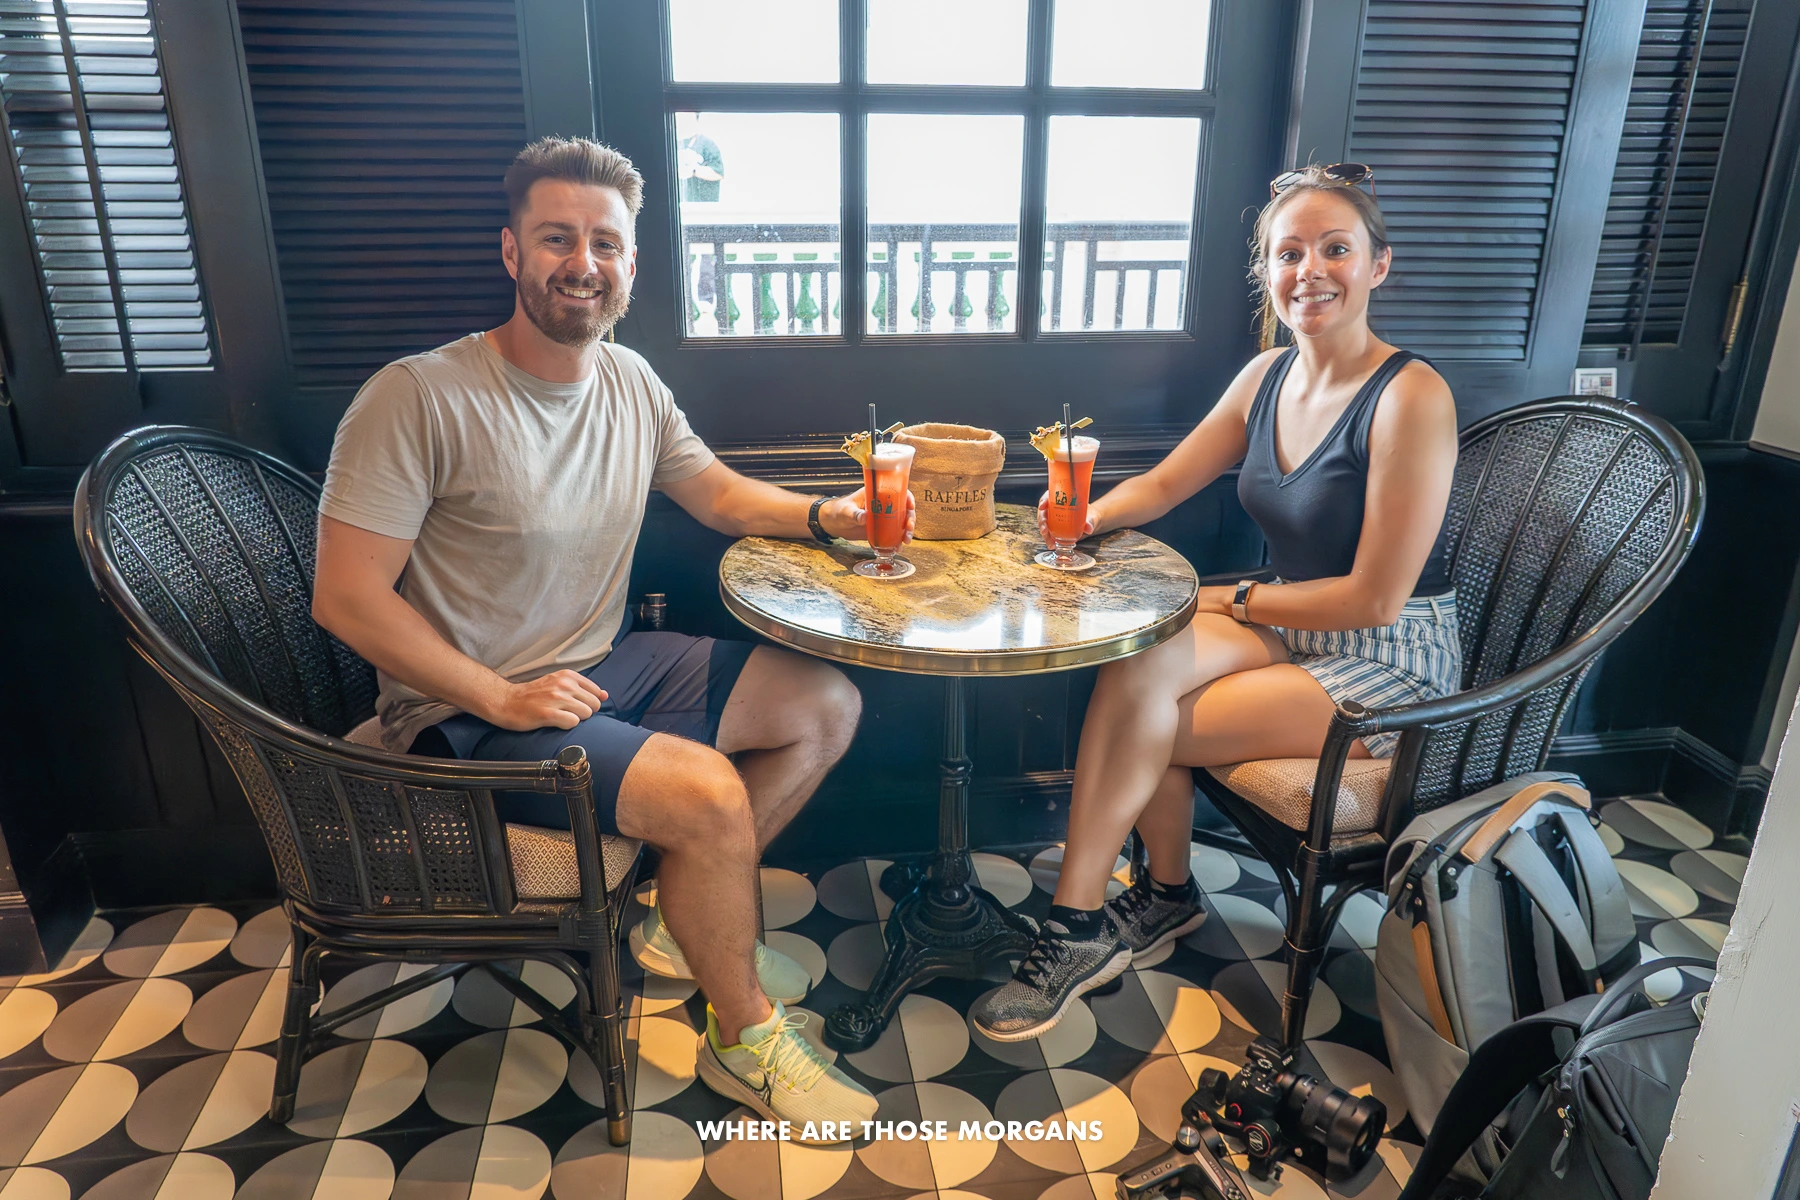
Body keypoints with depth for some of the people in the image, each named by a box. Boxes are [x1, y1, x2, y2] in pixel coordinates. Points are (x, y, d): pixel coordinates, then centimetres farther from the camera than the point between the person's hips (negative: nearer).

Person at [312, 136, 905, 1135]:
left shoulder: (631, 384, 3)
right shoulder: (418, 398, -19)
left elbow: (719, 494, 15)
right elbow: (346, 597, -18)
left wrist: (821, 516, -4)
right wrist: (501, 696, -19)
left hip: (606, 667, 8)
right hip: (470, 716, -8)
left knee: (827, 706, 4)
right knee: (710, 794, -28)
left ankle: (683, 922, 13)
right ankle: (745, 1041, 0)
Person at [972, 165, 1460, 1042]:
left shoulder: (1409, 398, -19)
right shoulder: (1268, 376, 3)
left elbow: (1374, 599, -20)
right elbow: (1164, 484, 10)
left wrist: (1232, 599, -9)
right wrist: (1090, 516, -11)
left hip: (1388, 664, -6)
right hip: (1290, 631, 6)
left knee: (1139, 718, -20)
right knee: (1133, 657, -21)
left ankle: (1080, 928, 2)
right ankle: (1164, 896, 0)